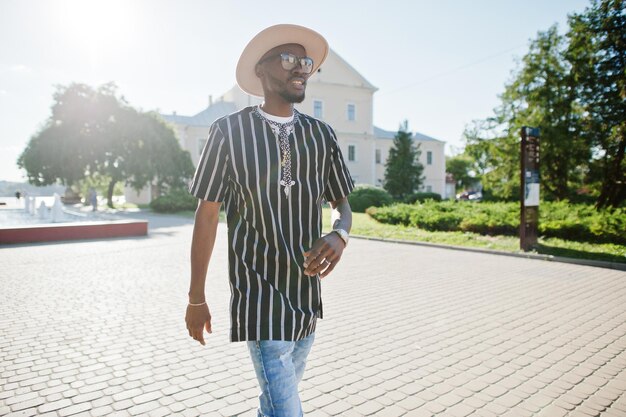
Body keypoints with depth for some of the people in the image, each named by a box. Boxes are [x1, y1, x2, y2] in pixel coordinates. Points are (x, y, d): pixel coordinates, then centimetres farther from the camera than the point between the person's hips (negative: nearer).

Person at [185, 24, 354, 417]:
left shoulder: (322, 134, 3)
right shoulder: (230, 131, -8)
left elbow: (342, 204, 10)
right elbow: (208, 213, -3)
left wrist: (339, 235, -15)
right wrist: (196, 298, 0)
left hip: (307, 294, 5)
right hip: (260, 296, -4)